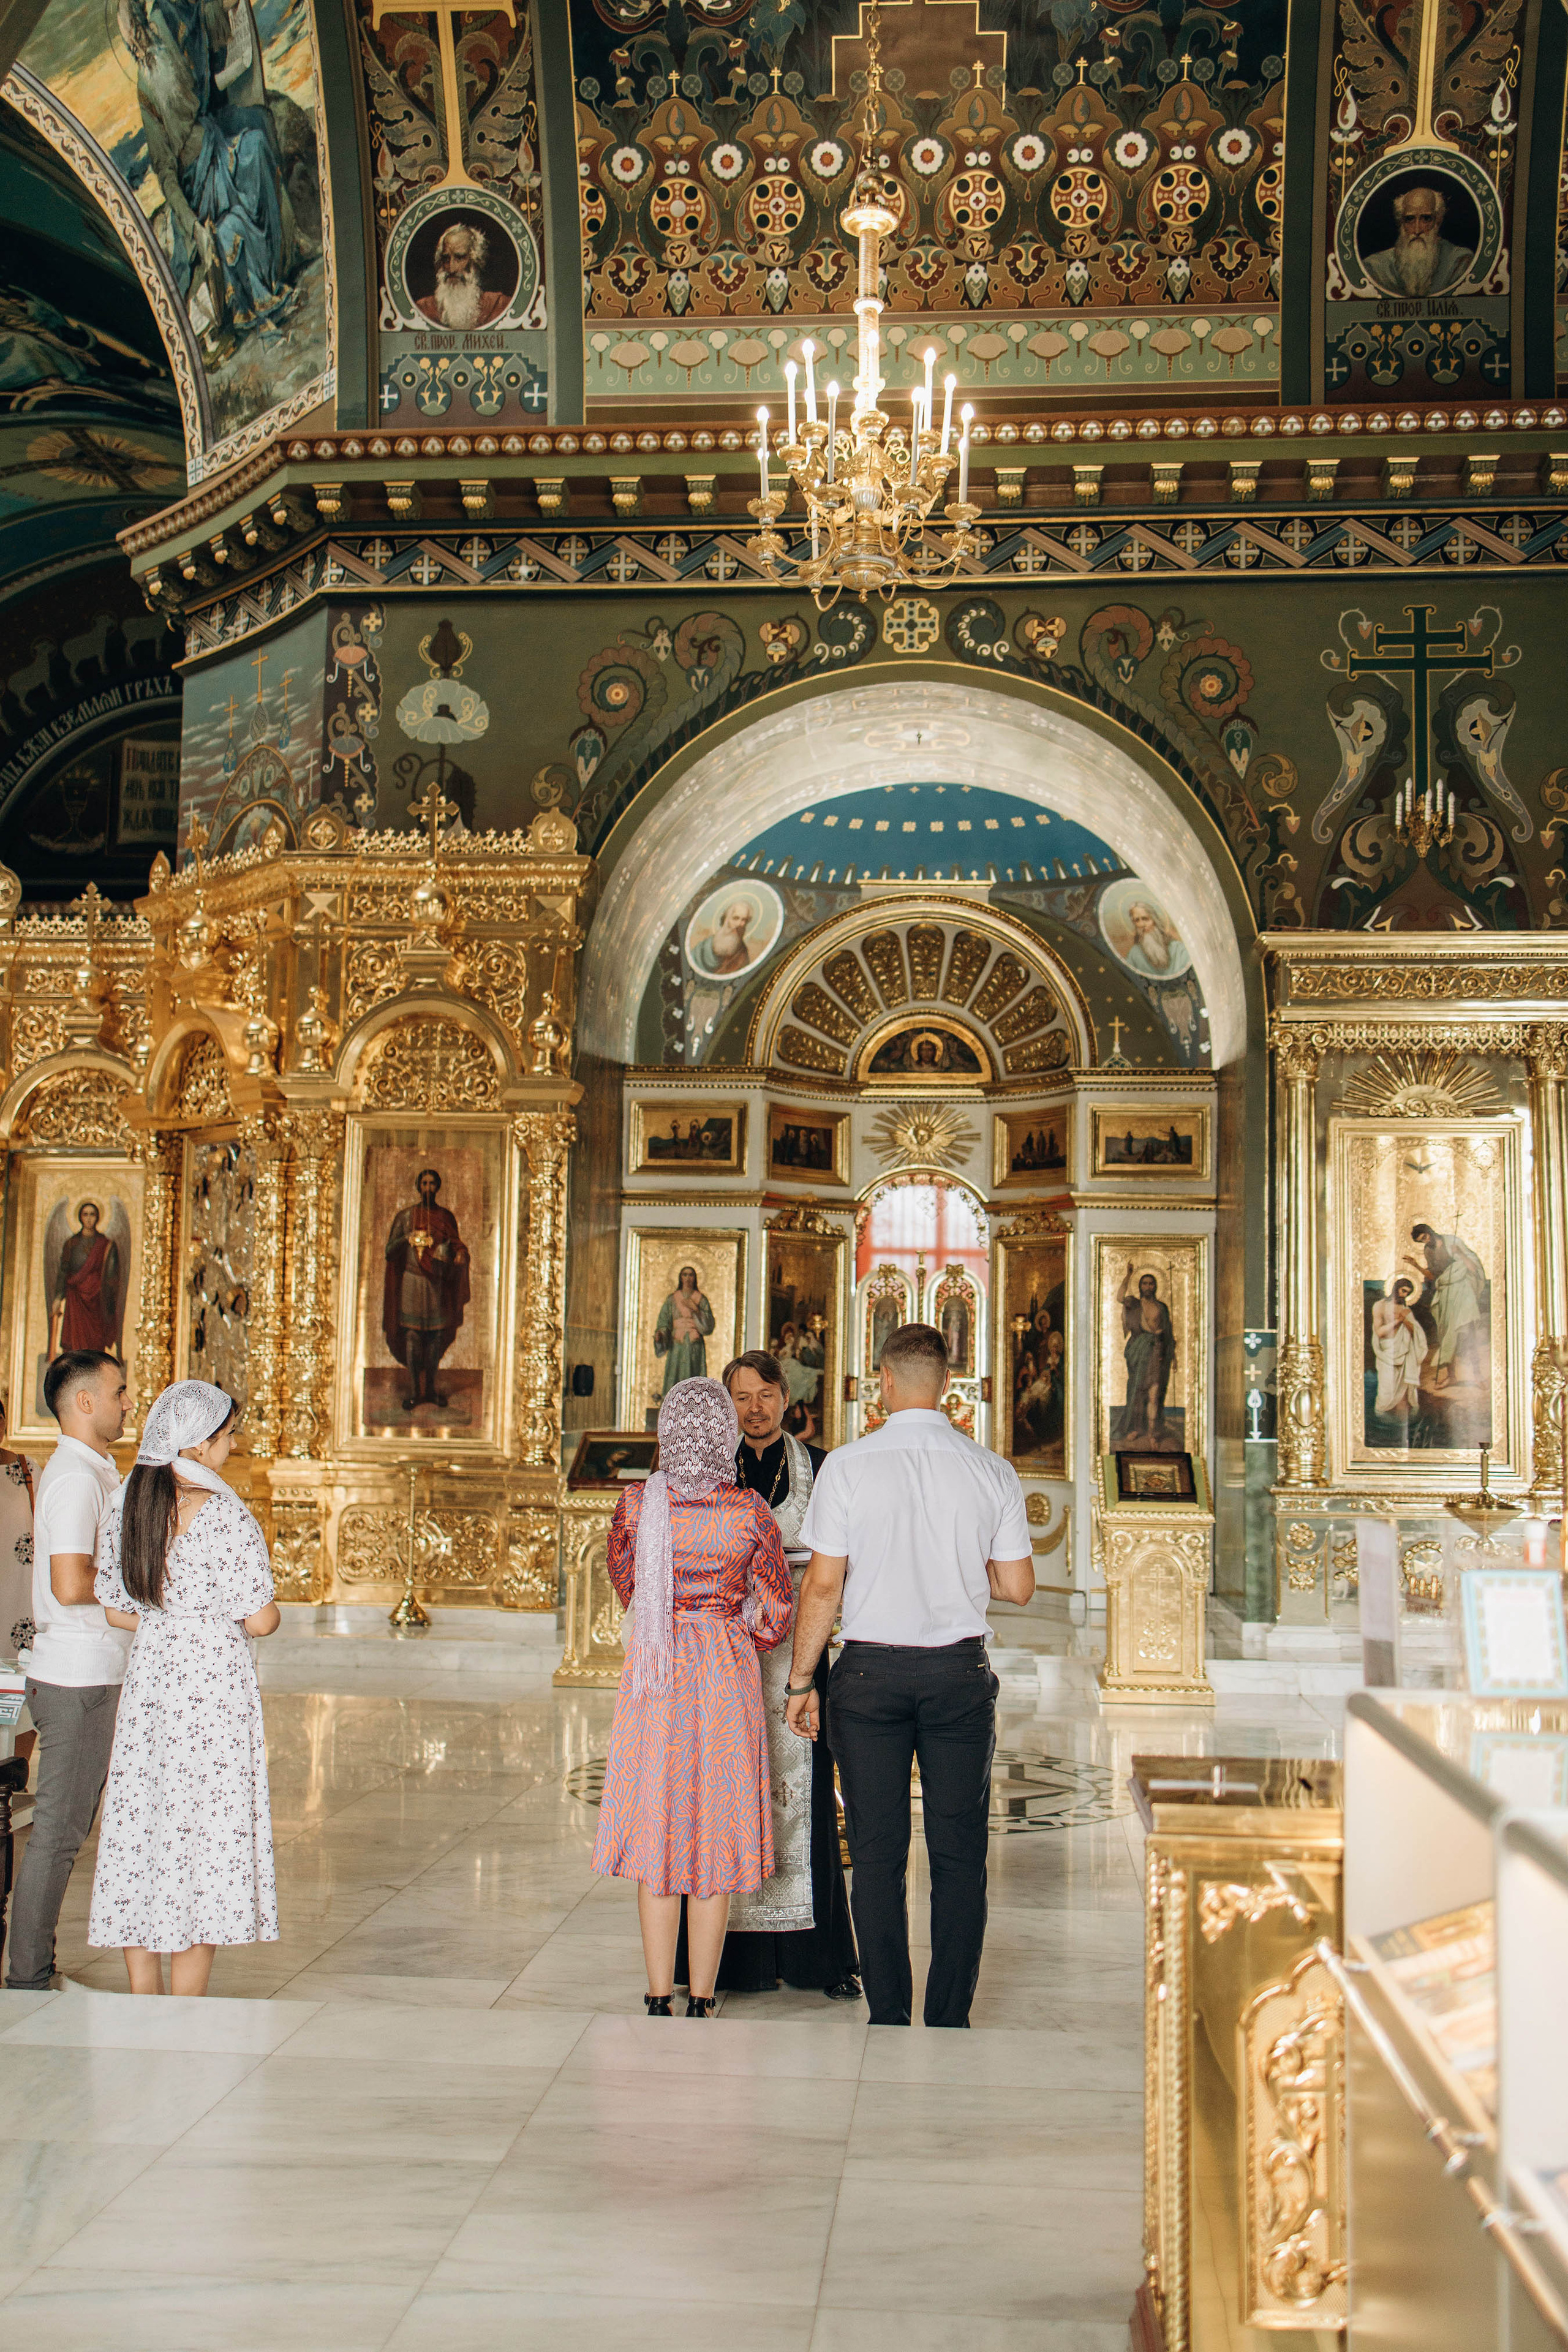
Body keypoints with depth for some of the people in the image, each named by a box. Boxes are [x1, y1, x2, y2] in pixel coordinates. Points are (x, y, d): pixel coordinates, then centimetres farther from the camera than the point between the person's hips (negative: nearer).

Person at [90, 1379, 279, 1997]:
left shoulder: (124, 1504, 1)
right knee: (208, 1839, 3)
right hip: (215, 1687, -5)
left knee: (142, 1834, 12)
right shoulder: (226, 1516, -15)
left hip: (147, 1678, 5)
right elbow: (261, 1621, -13)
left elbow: (115, 1610, 8)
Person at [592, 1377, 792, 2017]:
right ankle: (701, 2001, 13)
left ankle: (659, 2000, 10)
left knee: (655, 1829, 9)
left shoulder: (636, 1505, -7)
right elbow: (778, 1607, -1)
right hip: (727, 1674, 0)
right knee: (715, 1832, 8)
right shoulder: (750, 1511, -9)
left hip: (653, 1674, 1)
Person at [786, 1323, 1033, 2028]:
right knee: (958, 1854, 8)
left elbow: (822, 1585, -7)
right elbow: (1018, 1588, 3)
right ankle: (950, 2020, 10)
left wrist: (801, 1681, 2)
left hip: (871, 1670, -1)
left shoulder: (847, 1466, -7)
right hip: (959, 1672, 1)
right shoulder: (992, 1472, -2)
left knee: (877, 1855, 6)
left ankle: (888, 2018, 10)